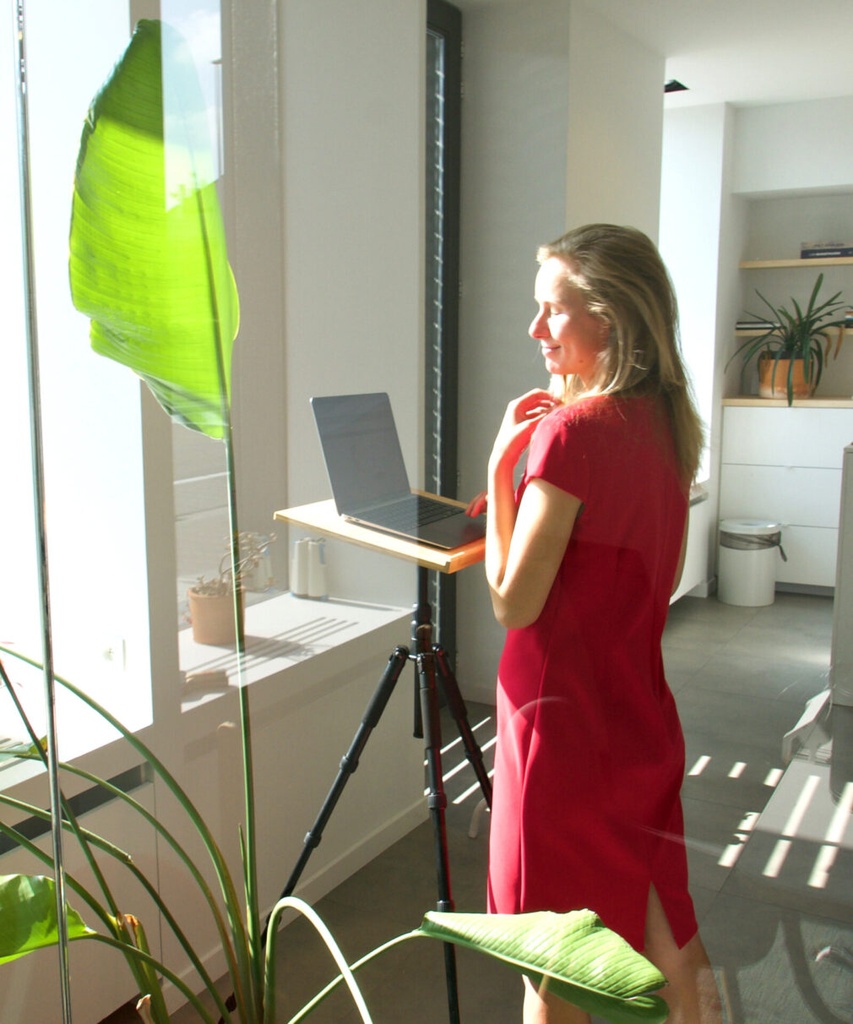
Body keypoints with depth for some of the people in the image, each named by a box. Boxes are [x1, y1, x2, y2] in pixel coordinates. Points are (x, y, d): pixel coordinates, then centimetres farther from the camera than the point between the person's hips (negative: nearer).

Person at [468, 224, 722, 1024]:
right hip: (638, 717, 8)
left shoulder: (573, 429, -20)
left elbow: (513, 602, -20)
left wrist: (502, 463, -15)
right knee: (659, 939, 22)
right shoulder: (666, 424, 5)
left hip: (564, 718, -8)